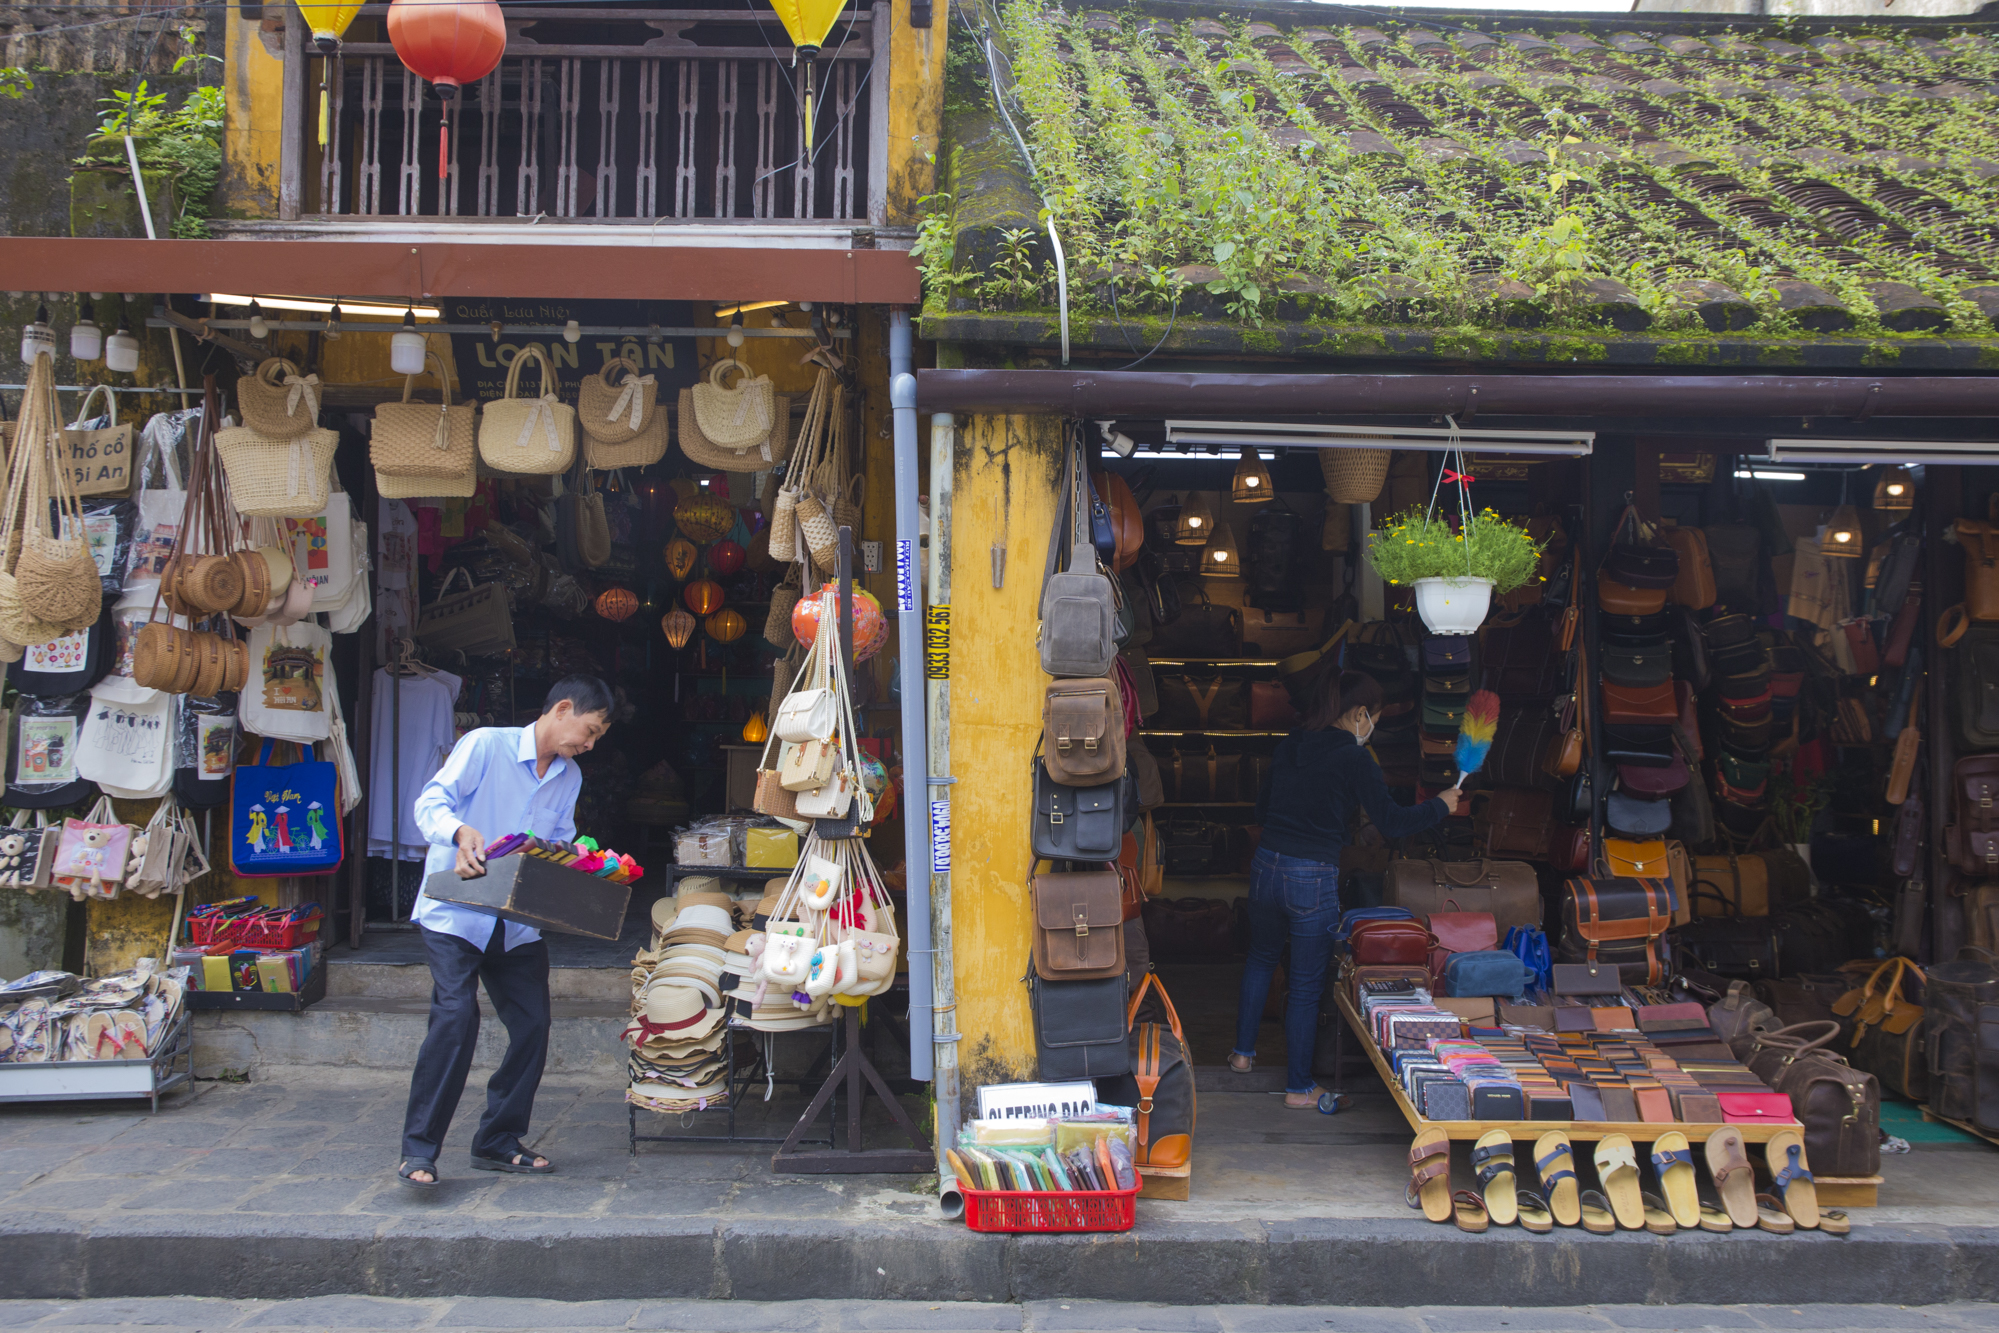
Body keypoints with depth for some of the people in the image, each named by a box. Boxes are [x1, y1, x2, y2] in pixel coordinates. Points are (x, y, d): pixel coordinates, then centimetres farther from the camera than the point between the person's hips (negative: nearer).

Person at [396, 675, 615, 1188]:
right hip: (455, 914, -7)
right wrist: (461, 832, -36)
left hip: (518, 922, 7)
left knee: (533, 1025, 2)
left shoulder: (569, 778, 11)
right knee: (456, 1017, -19)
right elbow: (431, 801, -16)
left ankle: (497, 1142, 18)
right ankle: (418, 1151, -11)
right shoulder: (485, 744, -9)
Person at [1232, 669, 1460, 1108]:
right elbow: (1392, 822, -12)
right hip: (1314, 878, -6)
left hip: (1266, 867, 6)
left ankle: (1243, 1052, 37)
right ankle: (1299, 1087, 18)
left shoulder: (1288, 747, 6)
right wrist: (1442, 805, 2)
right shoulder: (1354, 760, -12)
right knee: (1307, 984, 7)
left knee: (1261, 957, 29)